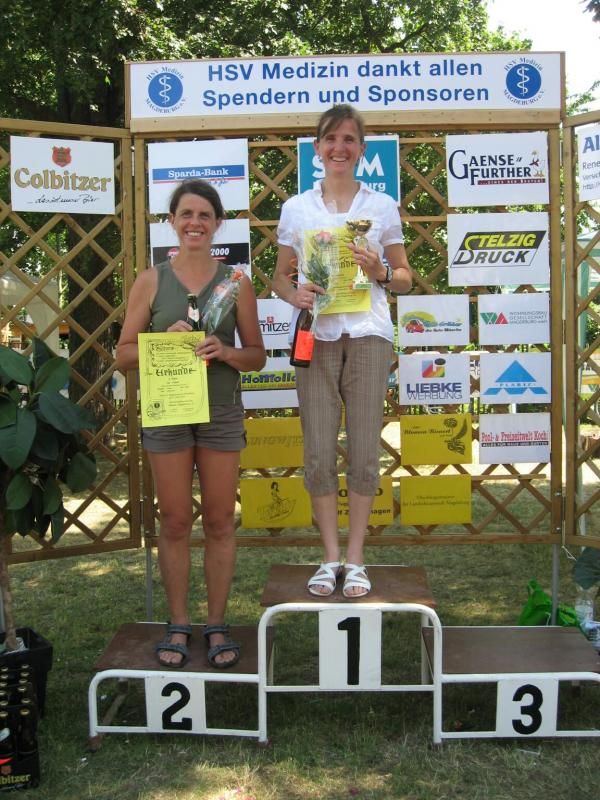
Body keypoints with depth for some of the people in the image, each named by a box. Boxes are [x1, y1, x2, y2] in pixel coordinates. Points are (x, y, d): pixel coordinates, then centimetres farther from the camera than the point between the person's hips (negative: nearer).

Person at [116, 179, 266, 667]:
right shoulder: (151, 282, 2)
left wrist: (224, 351, -15)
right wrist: (165, 341, -16)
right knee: (175, 522, 7)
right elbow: (124, 354, 2)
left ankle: (217, 623, 22)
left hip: (221, 412, 1)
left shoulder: (235, 283, 3)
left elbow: (257, 354, 5)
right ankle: (178, 624, 22)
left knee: (220, 522, 7)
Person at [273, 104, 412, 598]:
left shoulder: (382, 207, 9)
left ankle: (355, 559, 15)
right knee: (318, 454, 0)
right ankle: (331, 556, 17)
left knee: (364, 452, 0)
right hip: (315, 336, 1)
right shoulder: (296, 209, 10)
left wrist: (379, 271, -9)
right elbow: (280, 276, 14)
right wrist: (295, 294, -9)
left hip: (368, 335, 0)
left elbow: (405, 279, 12)